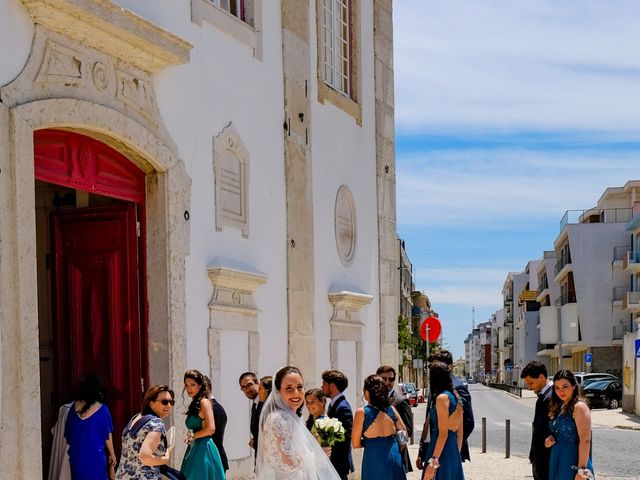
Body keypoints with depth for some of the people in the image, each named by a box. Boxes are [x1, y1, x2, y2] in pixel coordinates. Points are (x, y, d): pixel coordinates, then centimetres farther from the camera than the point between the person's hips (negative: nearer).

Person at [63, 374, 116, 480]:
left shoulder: (75, 407, 1)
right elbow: (107, 435, -5)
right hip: (95, 456, -4)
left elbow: (67, 434, 8)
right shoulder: (101, 409, -9)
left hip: (77, 455, 4)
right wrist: (112, 454, 7)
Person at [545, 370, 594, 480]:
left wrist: (581, 470, -23)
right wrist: (551, 439, 3)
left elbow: (585, 440, -18)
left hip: (573, 464, -8)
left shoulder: (579, 407, -11)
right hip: (557, 463, 8)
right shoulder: (560, 407, 14)